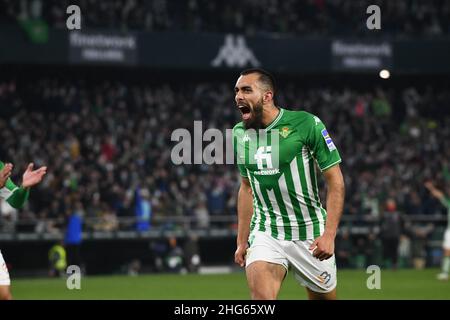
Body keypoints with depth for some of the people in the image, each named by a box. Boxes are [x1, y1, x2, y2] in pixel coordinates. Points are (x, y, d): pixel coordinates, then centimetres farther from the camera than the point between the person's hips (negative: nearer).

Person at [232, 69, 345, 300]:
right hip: (265, 232, 3)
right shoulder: (240, 134, 5)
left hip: (310, 233, -3)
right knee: (261, 294, -21)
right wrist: (242, 241, 15)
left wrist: (329, 234, -18)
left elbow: (335, 181, -9)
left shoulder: (306, 124, -12)